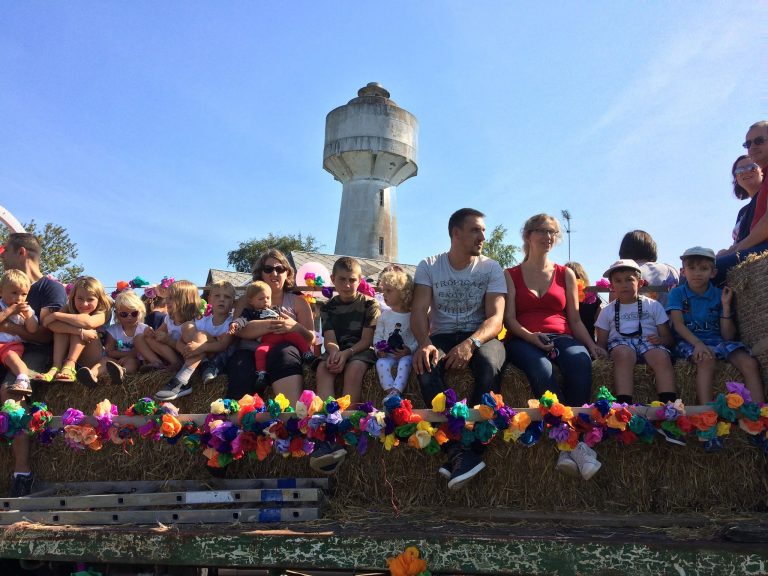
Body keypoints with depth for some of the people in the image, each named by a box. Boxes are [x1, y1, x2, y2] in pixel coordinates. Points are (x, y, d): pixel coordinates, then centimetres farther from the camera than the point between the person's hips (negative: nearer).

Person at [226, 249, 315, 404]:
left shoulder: (298, 301, 23)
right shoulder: (247, 300, 22)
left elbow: (311, 337, 12)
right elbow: (238, 329, 1)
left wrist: (296, 327, -12)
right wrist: (272, 325, -15)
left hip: (283, 353, 0)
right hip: (250, 352, 1)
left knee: (284, 352, -38)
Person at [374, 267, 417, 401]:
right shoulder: (385, 315, 12)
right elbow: (377, 335, 14)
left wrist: (410, 350, -16)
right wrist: (378, 350, -4)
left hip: (406, 354, -2)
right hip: (387, 354, 3)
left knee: (405, 362, -35)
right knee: (381, 363, -29)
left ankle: (396, 391, -47)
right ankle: (389, 390, -39)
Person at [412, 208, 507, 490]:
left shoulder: (491, 268, 3)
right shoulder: (429, 266, 6)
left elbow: (495, 318, -8)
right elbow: (419, 311, -5)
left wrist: (471, 343, -28)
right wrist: (424, 342, -27)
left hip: (480, 336, 0)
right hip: (442, 337, 1)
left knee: (490, 364, -36)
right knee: (425, 364, -35)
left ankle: (471, 450, -31)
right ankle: (457, 451, -37)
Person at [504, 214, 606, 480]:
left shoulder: (566, 274, 22)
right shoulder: (511, 275, 15)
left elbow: (575, 320, 18)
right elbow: (509, 319, 3)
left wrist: (592, 345, -1)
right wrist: (531, 337, -17)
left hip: (561, 337, 2)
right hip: (523, 340, -2)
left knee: (580, 360, -36)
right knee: (541, 369, -38)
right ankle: (576, 443, -36)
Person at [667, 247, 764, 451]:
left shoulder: (719, 295, 10)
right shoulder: (678, 293, 6)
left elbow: (728, 335, 6)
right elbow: (678, 324, -9)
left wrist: (726, 306, -5)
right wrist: (698, 343, -25)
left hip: (718, 341, 3)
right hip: (689, 342, -3)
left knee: (749, 363, -24)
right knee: (706, 361, -37)